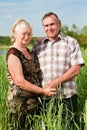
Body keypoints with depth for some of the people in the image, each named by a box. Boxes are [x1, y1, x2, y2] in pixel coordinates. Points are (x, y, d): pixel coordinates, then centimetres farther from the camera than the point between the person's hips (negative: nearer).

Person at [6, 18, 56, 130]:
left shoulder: (27, 51, 12)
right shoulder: (13, 53, -14)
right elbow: (20, 82, -20)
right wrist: (43, 91, -14)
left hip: (33, 102, 8)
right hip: (19, 103, -8)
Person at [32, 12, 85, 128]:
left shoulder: (71, 42, 3)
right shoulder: (38, 45, 11)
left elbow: (76, 69, -5)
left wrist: (57, 82, -13)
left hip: (66, 97, -2)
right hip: (44, 98, 2)